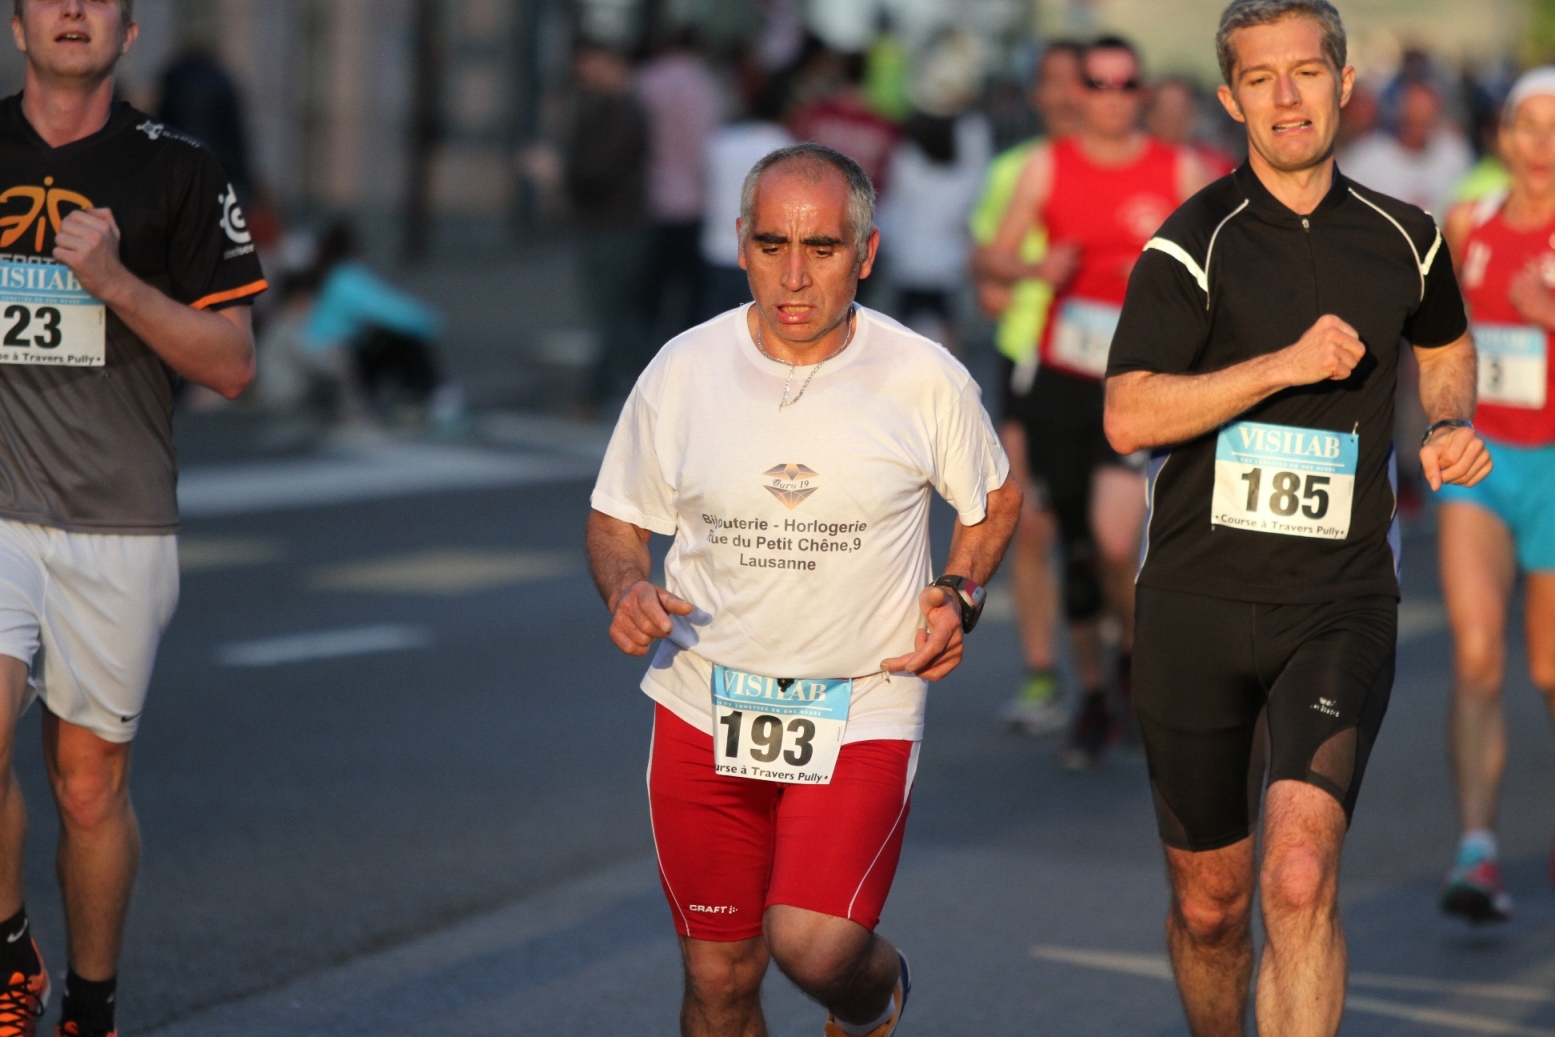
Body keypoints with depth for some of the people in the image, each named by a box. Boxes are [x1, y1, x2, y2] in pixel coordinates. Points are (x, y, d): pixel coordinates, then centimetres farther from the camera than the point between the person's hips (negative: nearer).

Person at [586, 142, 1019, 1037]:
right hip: (706, 708, 2)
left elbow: (996, 503, 12)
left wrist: (959, 595, -5)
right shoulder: (682, 370, -3)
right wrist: (628, 592, -11)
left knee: (814, 947, -17)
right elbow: (617, 520, 9)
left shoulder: (925, 378, -6)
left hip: (864, 712, -2)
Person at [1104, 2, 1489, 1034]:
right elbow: (1129, 416, -15)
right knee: (1210, 903, 10)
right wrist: (1287, 364, -20)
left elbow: (1446, 343, 30)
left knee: (1299, 878, -20)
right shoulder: (1195, 242, -5)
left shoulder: (1404, 237, 7)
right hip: (1197, 608, -1)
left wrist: (1454, 425, 10)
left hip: (1341, 606, 1)